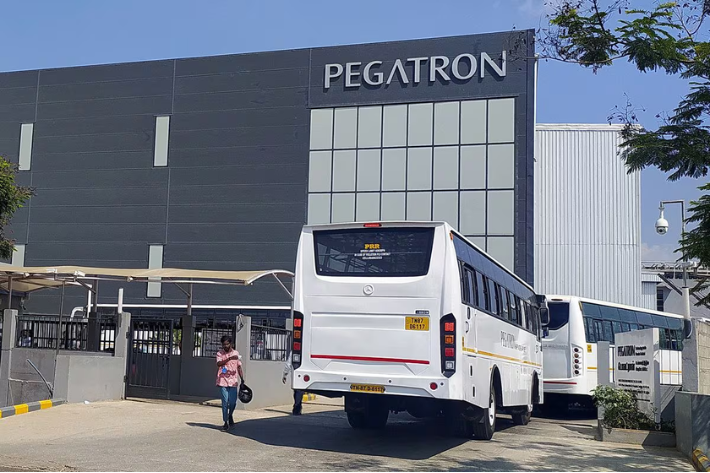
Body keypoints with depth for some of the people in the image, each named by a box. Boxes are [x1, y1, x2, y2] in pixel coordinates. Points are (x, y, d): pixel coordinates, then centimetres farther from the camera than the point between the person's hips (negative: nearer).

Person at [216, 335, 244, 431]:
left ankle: (230, 415, 29)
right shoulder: (220, 353, 1)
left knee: (233, 402, -1)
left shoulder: (236, 353, 9)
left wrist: (242, 379, 7)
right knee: (225, 402, -2)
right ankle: (226, 422, 7)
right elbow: (219, 364, -18)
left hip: (233, 381, 2)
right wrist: (229, 358, -30)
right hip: (223, 381, -2)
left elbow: (239, 367, 13)